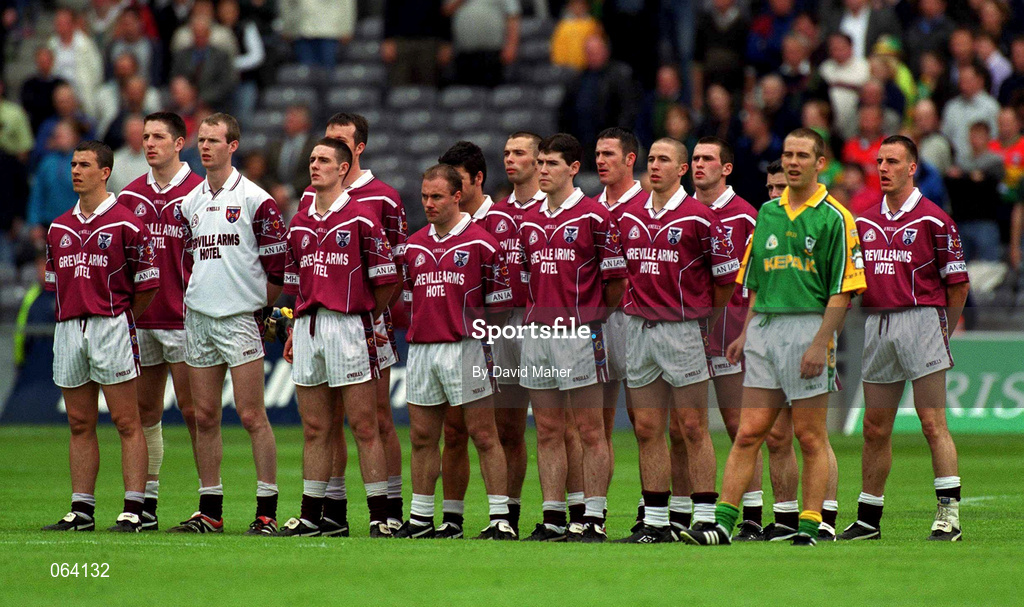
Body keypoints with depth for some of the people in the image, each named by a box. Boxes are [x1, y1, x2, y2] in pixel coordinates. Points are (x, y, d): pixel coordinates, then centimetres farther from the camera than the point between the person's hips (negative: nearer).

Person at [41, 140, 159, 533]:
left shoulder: (125, 224, -5)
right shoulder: (59, 228, 14)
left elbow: (147, 285, -3)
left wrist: (120, 321, 2)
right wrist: (73, 316, 12)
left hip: (112, 323, -6)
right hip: (68, 327, 6)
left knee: (126, 422, -5)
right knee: (80, 424, 8)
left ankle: (133, 510, -7)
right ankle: (82, 510, 11)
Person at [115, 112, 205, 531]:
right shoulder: (131, 195, 11)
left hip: (183, 318, -5)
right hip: (140, 319, 5)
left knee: (192, 408, -6)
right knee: (145, 410, 8)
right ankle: (146, 503, 13)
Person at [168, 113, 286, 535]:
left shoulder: (254, 200, -6)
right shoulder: (189, 203, 12)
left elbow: (277, 262, -4)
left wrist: (259, 301, 0)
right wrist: (198, 292, 13)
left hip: (241, 318, -6)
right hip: (197, 317, 6)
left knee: (251, 414, -8)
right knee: (205, 416, 6)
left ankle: (266, 511, -6)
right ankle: (209, 511, 11)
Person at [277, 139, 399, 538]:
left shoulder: (360, 219, -3)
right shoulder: (299, 224, 16)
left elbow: (386, 280, -2)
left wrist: (363, 317, 3)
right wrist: (294, 332, 13)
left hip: (349, 324, -6)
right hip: (307, 327, 6)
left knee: (364, 426, -5)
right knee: (314, 428, 8)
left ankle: (380, 515, -3)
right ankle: (311, 515, 11)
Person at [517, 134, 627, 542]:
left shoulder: (594, 216, -4)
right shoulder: (528, 221, 14)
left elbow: (616, 279, -1)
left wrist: (592, 316, 5)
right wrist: (541, 313, 13)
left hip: (580, 329, -6)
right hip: (536, 331, 6)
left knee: (590, 430, -4)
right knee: (547, 431, 7)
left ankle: (594, 520, -3)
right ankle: (552, 519, 10)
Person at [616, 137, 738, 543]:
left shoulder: (698, 217, -7)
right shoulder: (629, 216, 9)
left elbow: (726, 274, 0)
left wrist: (707, 319, 8)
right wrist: (635, 306, 16)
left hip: (683, 328, -5)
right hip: (638, 327, 5)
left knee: (692, 428, -4)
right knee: (646, 429, 5)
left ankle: (705, 519, -2)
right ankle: (655, 521, 9)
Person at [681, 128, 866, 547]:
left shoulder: (834, 218, -3)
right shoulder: (767, 213, 15)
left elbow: (842, 290, -8)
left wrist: (820, 343, -15)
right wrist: (746, 334, 12)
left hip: (809, 326, -5)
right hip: (764, 327, 5)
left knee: (811, 437, -1)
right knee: (748, 433, 2)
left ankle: (810, 526, 3)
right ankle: (723, 523, 0)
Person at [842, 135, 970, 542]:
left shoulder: (934, 220, -3)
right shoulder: (865, 222, 13)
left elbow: (958, 283, -1)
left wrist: (942, 330, 1)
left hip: (921, 320, -6)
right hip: (875, 323, 6)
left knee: (932, 423, -9)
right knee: (875, 428, 8)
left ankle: (949, 513, -8)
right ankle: (867, 519, 14)